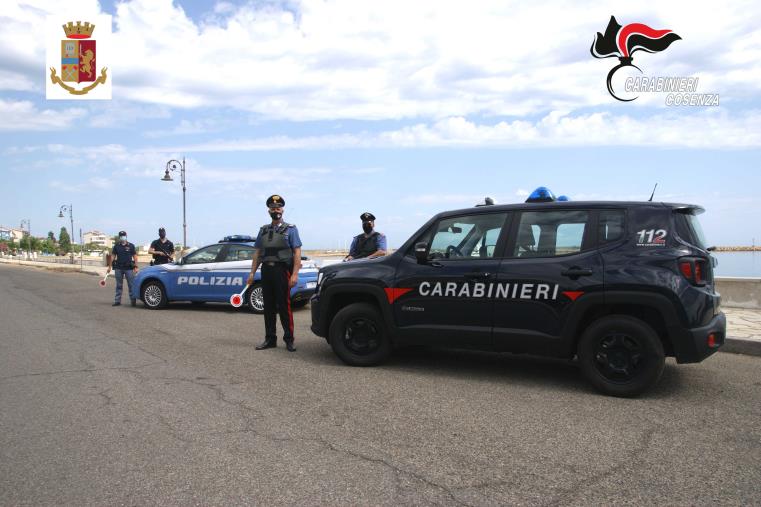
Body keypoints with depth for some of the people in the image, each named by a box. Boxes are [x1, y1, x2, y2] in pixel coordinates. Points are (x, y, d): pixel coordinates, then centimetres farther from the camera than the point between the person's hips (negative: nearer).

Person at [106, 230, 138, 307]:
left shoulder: (131, 246, 4)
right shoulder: (116, 246, 10)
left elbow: (135, 257, 2)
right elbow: (112, 256, 11)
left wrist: (136, 267, -6)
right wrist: (110, 267, 5)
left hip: (129, 268, -2)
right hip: (118, 268, 2)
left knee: (131, 285, -3)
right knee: (118, 285, 8)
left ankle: (133, 300, 2)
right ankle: (117, 301, 12)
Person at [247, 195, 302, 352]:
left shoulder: (290, 229, 3)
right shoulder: (263, 230, 16)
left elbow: (297, 252, -5)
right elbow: (257, 252, 15)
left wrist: (295, 274, -16)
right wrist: (252, 273, 5)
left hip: (282, 270, -5)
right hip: (266, 270, 5)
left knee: (284, 306, -4)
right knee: (268, 306, 8)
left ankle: (289, 339, 4)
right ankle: (270, 339, 16)